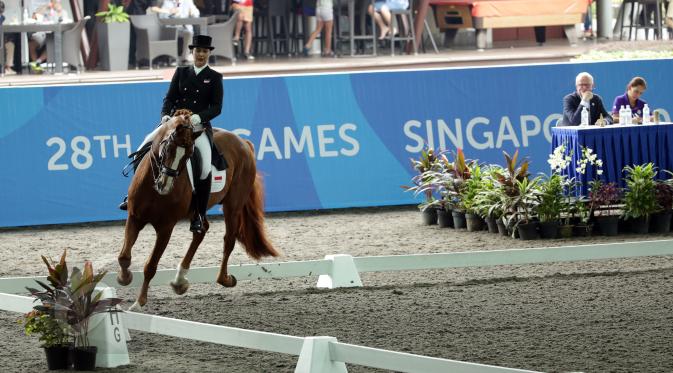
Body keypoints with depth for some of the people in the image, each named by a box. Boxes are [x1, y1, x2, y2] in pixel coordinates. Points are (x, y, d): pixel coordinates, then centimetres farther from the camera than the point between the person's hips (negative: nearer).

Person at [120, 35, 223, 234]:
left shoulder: (215, 78, 6)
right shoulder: (181, 72, 14)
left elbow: (216, 107, -2)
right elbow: (170, 98, 8)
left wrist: (198, 117, -20)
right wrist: (165, 115, -13)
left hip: (200, 126, -3)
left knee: (205, 168, -23)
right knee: (144, 148, -15)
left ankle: (199, 216, -14)